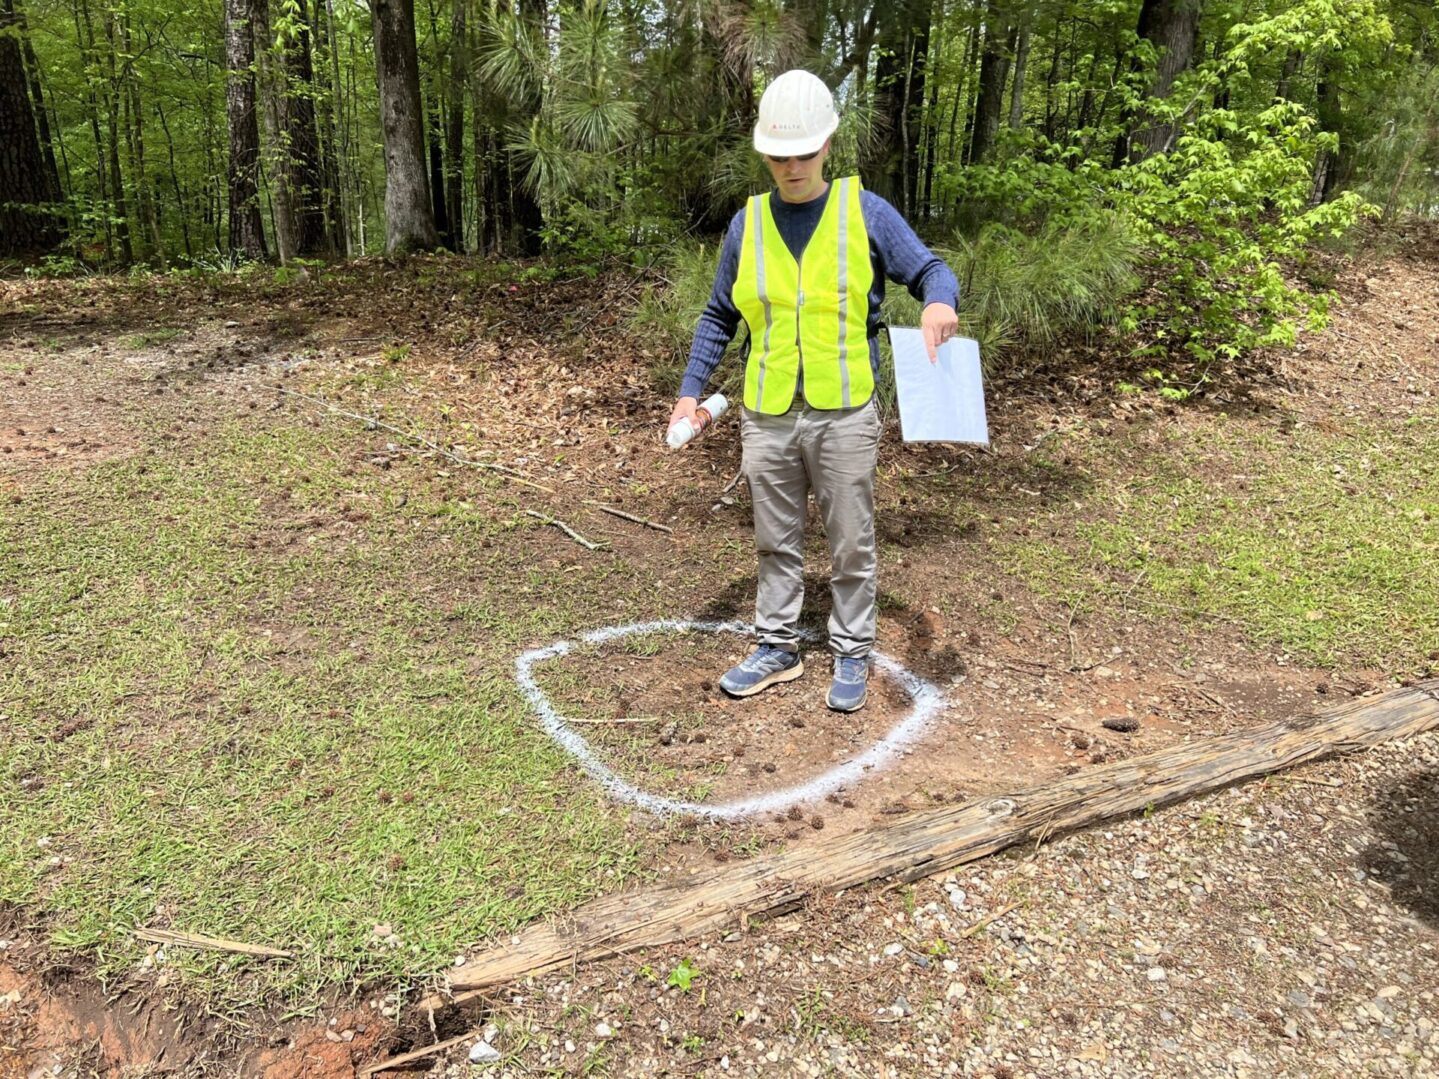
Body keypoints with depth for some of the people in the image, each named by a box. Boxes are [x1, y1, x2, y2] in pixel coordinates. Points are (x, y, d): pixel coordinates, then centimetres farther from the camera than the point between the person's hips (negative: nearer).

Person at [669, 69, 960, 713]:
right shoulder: (748, 224, 7)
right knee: (776, 542, 13)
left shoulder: (866, 212, 0)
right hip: (766, 417, 3)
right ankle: (777, 648, 27)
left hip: (843, 414, -2)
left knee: (851, 545, 7)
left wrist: (940, 300, -24)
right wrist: (690, 391, 5)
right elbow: (719, 318, 13)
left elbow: (931, 271, 0)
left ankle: (851, 655, 22)